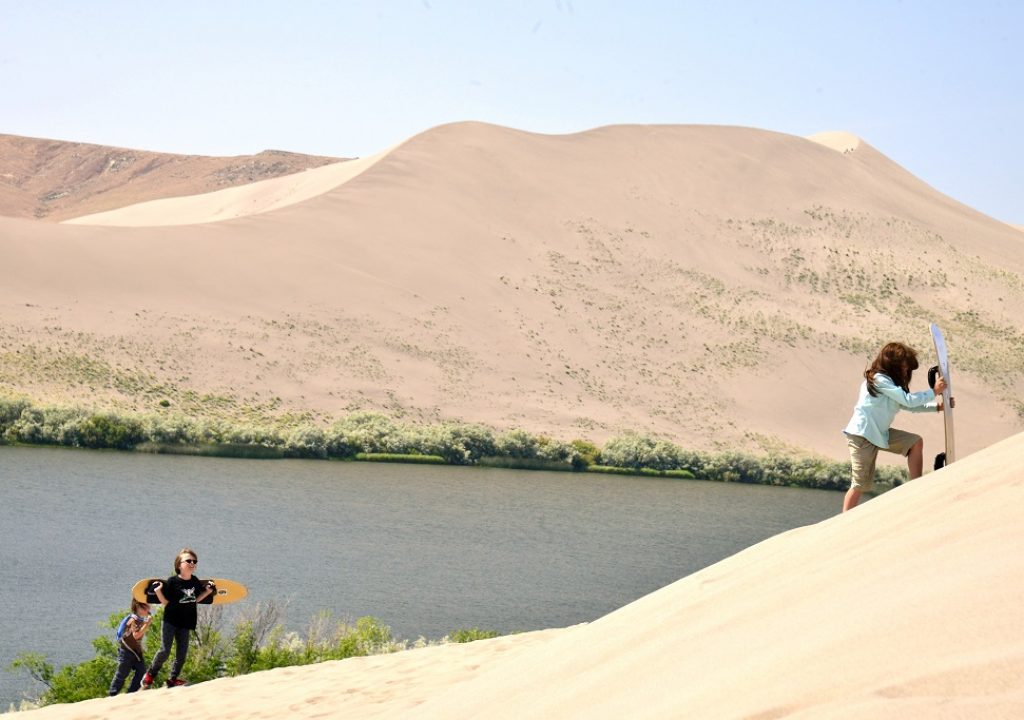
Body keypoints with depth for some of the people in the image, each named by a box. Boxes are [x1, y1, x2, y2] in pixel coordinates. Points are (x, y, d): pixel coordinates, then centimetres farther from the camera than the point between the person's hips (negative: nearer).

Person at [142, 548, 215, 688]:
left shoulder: (195, 581, 2)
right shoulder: (172, 581, -12)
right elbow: (165, 602, -9)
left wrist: (208, 591, 5)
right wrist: (158, 591, -24)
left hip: (185, 623, 5)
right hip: (170, 621, -5)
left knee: (182, 654, 5)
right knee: (165, 651, -8)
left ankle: (173, 679, 18)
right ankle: (150, 675, 11)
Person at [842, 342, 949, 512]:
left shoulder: (891, 382, 12)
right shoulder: (879, 379, -18)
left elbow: (910, 406, 13)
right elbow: (909, 400, -22)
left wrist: (937, 406, 3)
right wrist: (934, 392, -13)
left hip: (881, 434, 9)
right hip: (861, 435, -9)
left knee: (916, 442, 3)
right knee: (861, 484, -9)